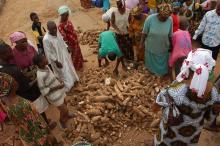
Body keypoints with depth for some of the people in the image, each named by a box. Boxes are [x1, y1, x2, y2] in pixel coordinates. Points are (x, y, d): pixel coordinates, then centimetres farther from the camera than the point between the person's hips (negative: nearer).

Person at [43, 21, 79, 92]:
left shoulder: (57, 32, -11)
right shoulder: (46, 39, -32)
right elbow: (49, 53, -25)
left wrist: (67, 48, 11)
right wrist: (56, 62, -22)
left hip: (64, 54, 7)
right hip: (57, 58, -7)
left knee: (69, 68, 27)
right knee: (63, 73, 13)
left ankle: (72, 80, 54)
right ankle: (66, 87, 37)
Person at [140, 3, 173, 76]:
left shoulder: (170, 20, -19)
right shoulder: (150, 18, -25)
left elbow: (170, 35, -6)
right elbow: (144, 33, -12)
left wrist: (171, 45, 5)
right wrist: (142, 43, -4)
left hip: (163, 48, 1)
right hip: (151, 47, -1)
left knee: (162, 63, 22)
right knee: (151, 61, 24)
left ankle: (162, 73, 50)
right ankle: (151, 71, 53)